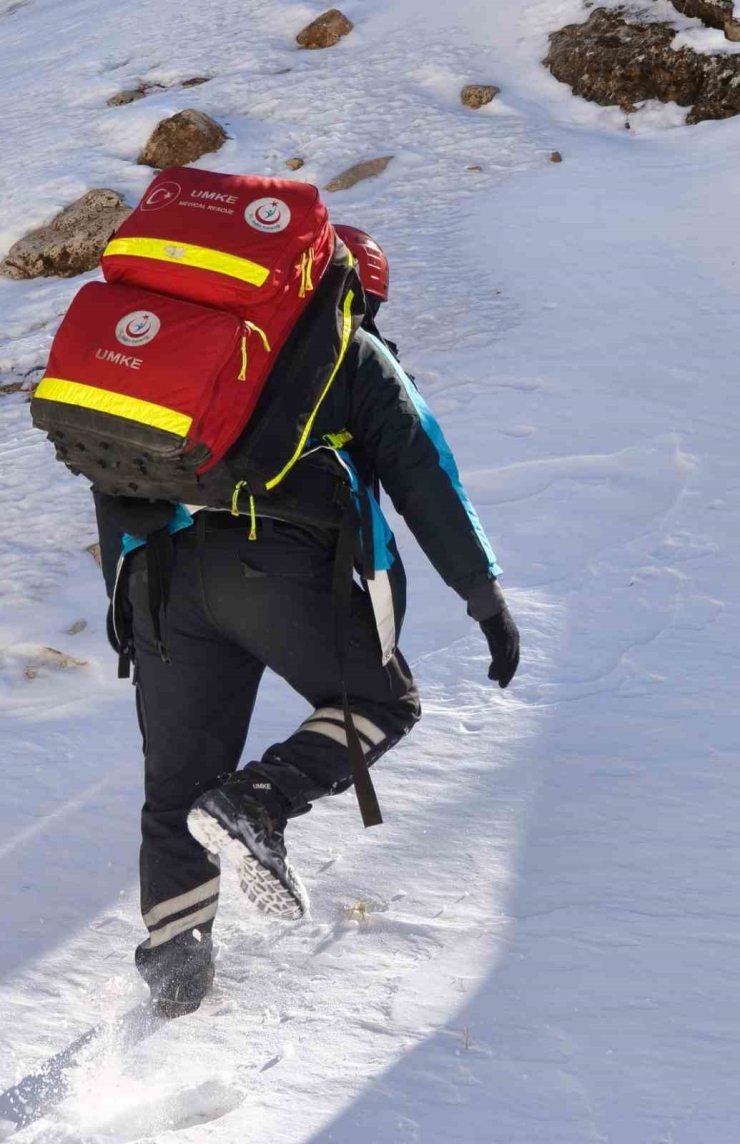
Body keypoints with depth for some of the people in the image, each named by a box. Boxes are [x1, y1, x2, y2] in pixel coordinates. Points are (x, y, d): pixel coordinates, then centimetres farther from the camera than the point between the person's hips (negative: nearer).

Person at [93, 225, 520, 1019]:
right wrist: (486, 598, 11)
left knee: (178, 783, 15)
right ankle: (257, 803, -5)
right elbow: (425, 481, 10)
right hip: (278, 567, -4)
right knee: (383, 703, 17)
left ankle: (173, 964, 13)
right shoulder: (357, 357, 19)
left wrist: (125, 601, 31)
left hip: (162, 573, 4)